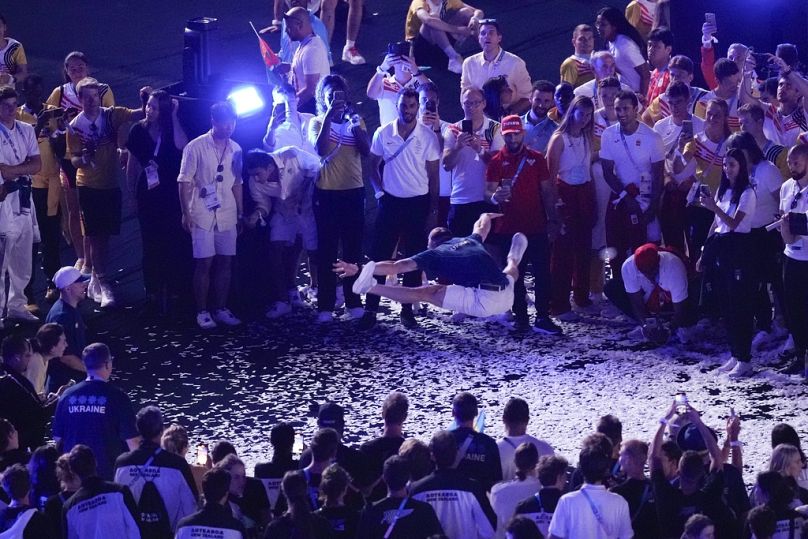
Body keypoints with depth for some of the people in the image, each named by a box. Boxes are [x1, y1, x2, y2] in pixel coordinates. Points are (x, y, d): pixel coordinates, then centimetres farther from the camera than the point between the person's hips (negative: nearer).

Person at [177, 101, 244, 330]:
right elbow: (185, 182, -6)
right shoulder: (196, 147, -7)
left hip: (227, 215, 5)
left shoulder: (235, 149, 8)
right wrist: (186, 214, -10)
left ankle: (220, 309, 16)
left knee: (225, 262, 6)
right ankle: (202, 312, 3)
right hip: (203, 215, -5)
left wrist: (241, 212, 14)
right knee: (204, 263, -3)